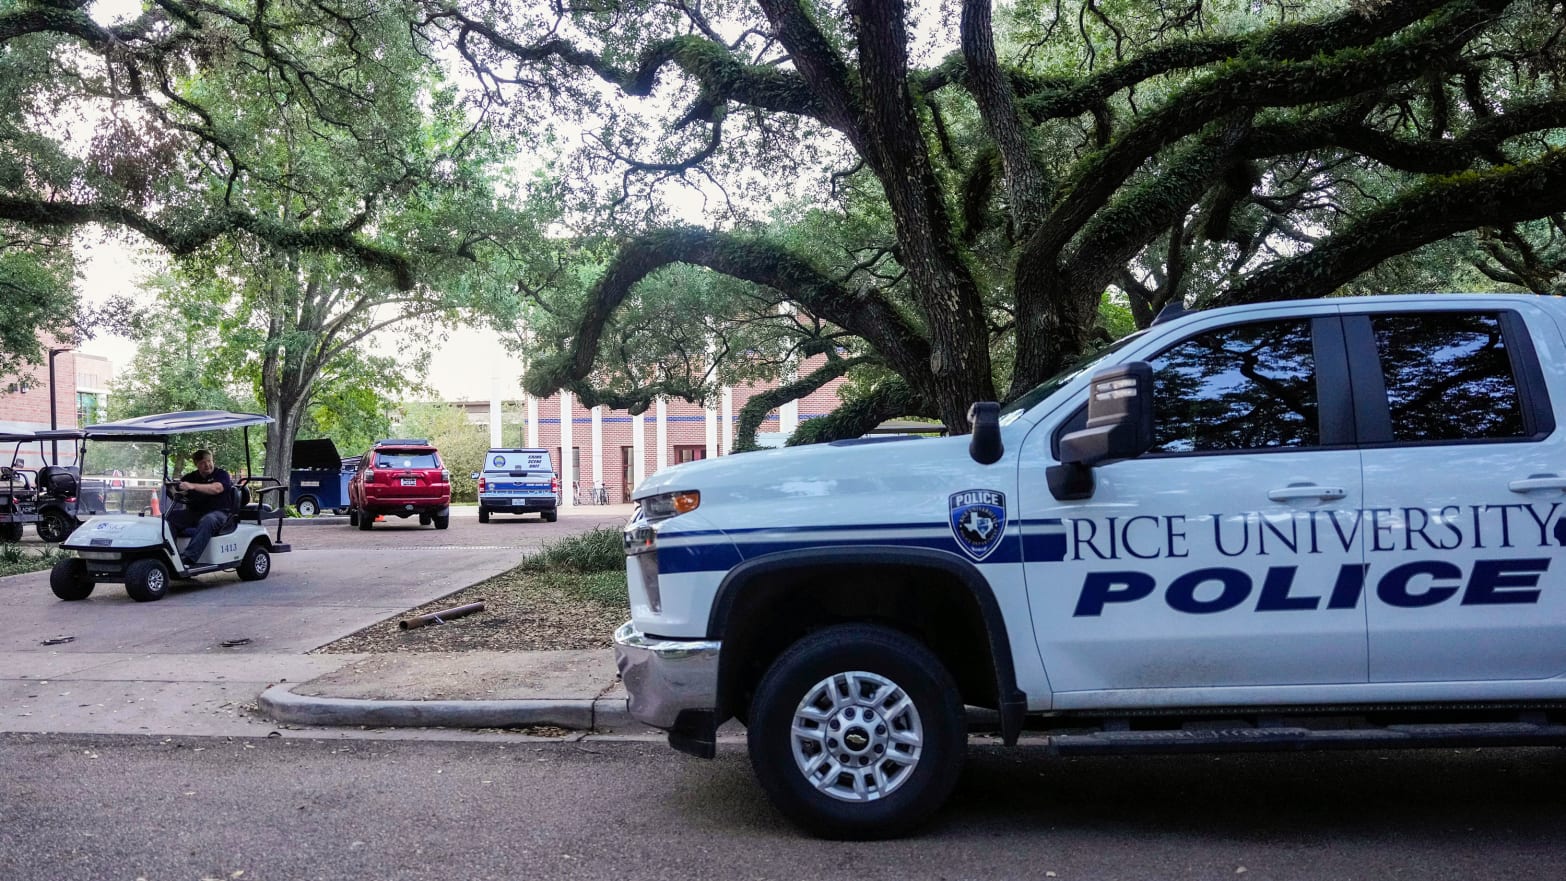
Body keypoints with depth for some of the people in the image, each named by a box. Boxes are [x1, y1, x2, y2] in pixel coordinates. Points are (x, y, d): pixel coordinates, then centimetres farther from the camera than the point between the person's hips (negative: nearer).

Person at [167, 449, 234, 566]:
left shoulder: (222, 475, 1)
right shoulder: (191, 477, 17)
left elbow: (216, 488, -21)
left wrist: (192, 486, -32)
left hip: (218, 512, -5)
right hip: (194, 513, 5)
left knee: (207, 521, -38)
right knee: (171, 515, -19)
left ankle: (188, 558, -48)